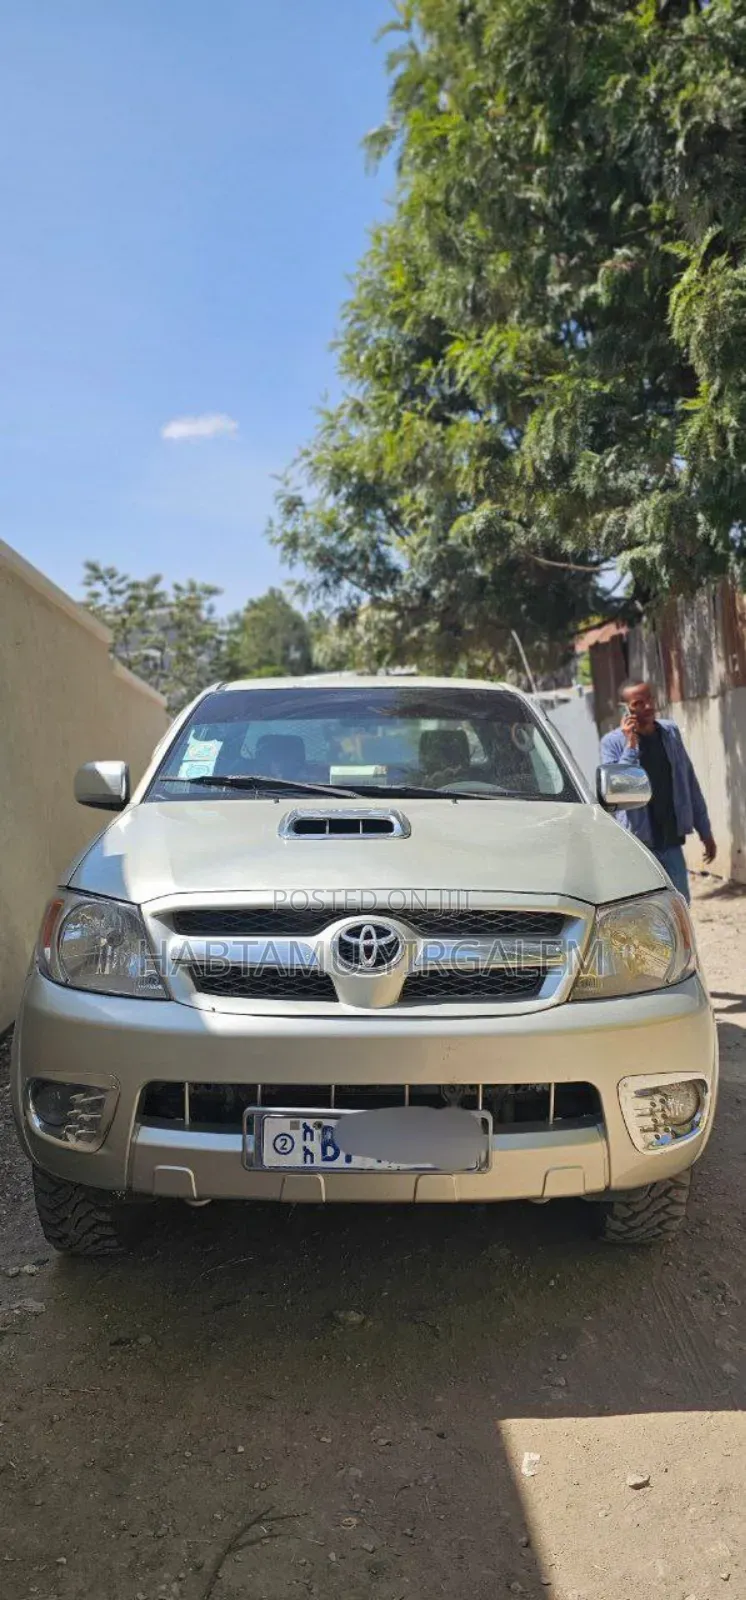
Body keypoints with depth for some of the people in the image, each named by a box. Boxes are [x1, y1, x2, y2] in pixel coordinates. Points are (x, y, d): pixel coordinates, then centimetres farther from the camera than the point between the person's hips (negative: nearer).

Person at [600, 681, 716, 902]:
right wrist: (630, 746, -23)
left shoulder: (670, 732, 5)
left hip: (671, 840, 4)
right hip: (636, 843, -4)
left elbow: (689, 782, 10)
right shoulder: (612, 742, -8)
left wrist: (704, 830, 11)